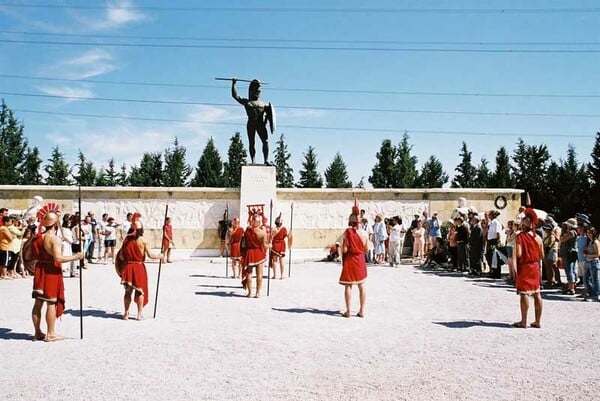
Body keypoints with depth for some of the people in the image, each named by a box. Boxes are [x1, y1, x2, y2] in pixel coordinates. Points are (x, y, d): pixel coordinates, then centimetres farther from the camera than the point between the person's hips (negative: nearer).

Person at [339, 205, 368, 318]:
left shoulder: (347, 232, -13)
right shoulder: (364, 233, -4)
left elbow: (344, 250, -15)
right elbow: (366, 249, 2)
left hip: (349, 261, -3)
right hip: (360, 261, 3)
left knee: (348, 286, 4)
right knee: (361, 286, 11)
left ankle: (348, 311, 6)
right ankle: (362, 311, 13)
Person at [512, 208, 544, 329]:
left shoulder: (520, 237, -13)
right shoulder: (537, 237, 4)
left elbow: (518, 254, -21)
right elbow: (542, 256, 6)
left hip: (524, 268, -5)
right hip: (535, 267, 5)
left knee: (524, 294, -1)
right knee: (537, 294, 9)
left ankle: (523, 321, 2)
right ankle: (538, 321, 15)